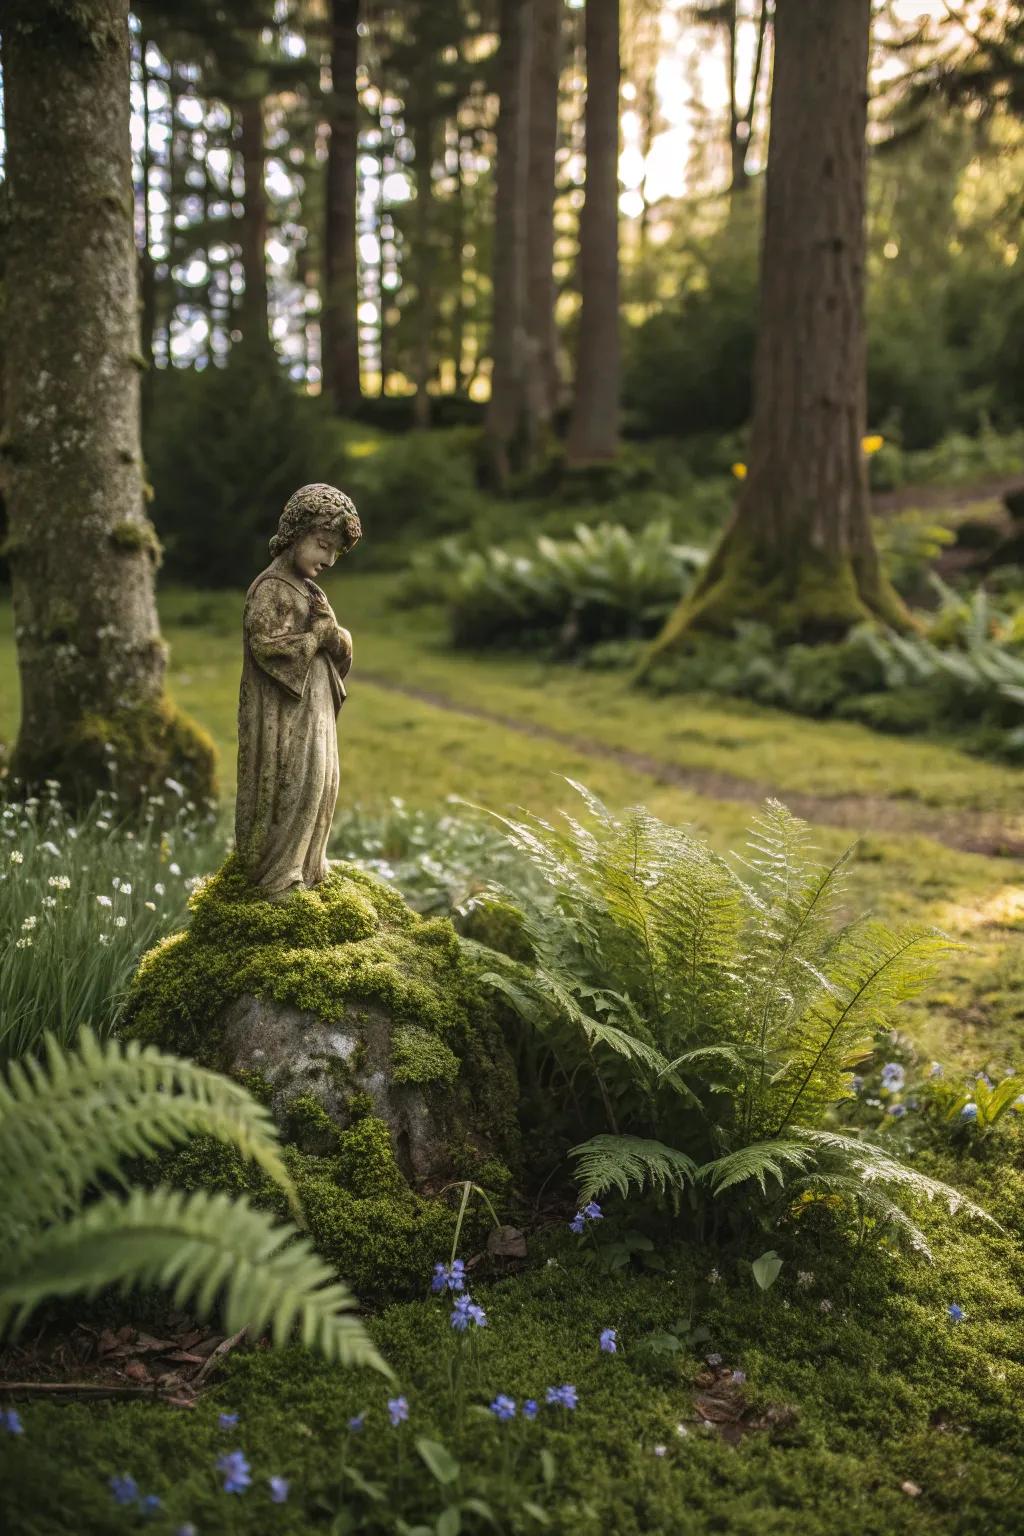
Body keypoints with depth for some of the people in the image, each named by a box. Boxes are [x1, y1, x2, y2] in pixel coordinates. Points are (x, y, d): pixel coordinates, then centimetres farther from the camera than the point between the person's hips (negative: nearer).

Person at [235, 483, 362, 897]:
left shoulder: (305, 587, 13)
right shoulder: (271, 587, -14)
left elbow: (337, 645, 10)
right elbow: (264, 643, -25)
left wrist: (335, 637, -13)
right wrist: (319, 636, -18)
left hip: (312, 706, 9)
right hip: (284, 711, -9)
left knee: (319, 784, 14)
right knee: (294, 787, -5)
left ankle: (303, 867, 25)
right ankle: (277, 878, 5)